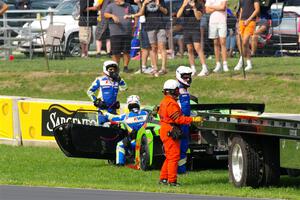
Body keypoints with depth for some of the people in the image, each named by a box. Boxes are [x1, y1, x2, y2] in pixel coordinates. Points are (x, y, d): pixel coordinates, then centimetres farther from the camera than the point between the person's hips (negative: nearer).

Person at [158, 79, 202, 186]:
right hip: (170, 132, -11)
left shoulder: (165, 101, 16)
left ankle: (163, 178, 19)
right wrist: (193, 119, -21)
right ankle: (172, 180, -9)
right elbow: (178, 119, -22)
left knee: (169, 157, 17)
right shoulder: (171, 103, -17)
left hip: (165, 131, 11)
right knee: (174, 156, -8)